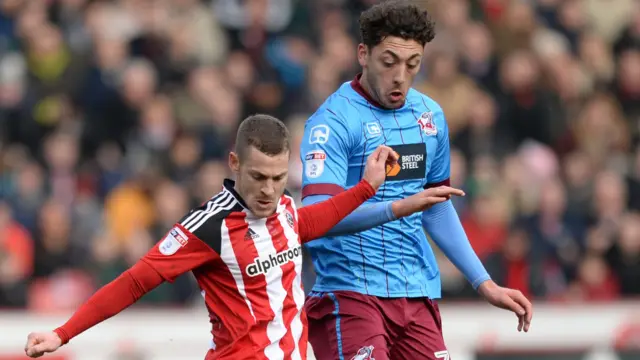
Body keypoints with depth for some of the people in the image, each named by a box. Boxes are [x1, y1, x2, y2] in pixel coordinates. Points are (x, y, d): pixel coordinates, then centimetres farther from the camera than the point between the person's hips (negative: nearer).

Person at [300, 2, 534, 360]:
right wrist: (399, 208, -34)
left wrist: (486, 284, 21)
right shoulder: (333, 121, -9)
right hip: (351, 289, -6)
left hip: (419, 295, 6)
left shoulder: (430, 116, 12)